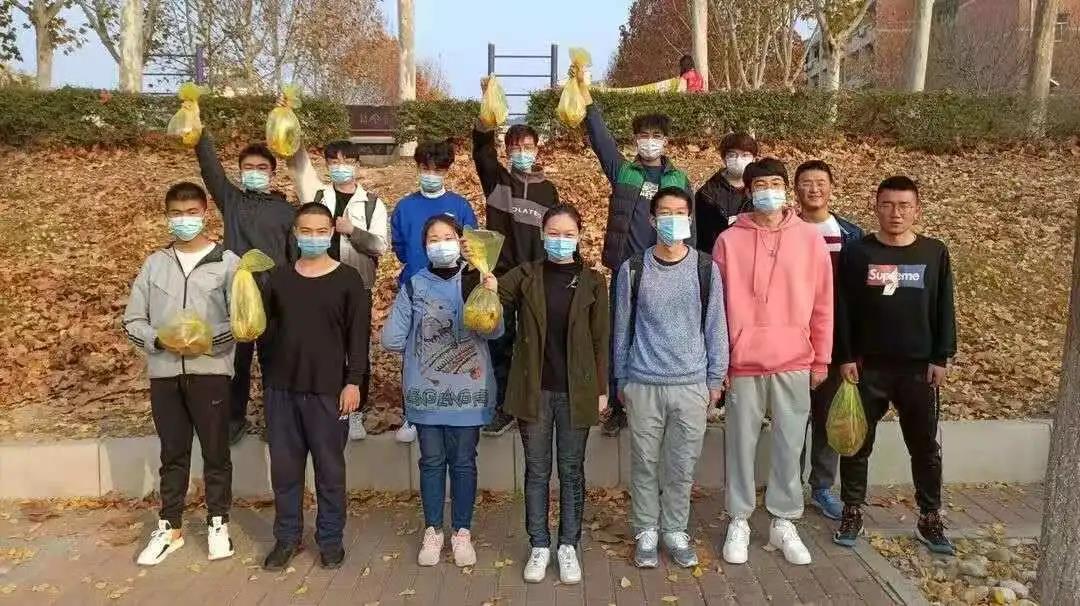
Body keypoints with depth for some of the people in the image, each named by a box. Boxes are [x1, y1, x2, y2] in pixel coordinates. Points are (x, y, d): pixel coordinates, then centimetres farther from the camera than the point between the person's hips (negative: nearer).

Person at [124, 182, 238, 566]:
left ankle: (218, 524, 22)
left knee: (215, 451, 6)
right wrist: (159, 341, -11)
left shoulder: (227, 262, -2)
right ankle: (169, 528, 25)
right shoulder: (154, 263, 8)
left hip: (210, 371, -3)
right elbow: (132, 321, 7)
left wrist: (209, 340, -22)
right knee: (172, 453, 13)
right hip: (164, 372, 3)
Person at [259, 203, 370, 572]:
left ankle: (330, 538, 20)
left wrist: (353, 382, -9)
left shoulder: (347, 279, -2)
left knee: (329, 465, 6)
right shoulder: (278, 278, 7)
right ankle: (287, 536, 26)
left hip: (327, 388, -3)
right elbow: (267, 328, 10)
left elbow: (358, 334, -4)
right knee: (284, 465, 10)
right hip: (281, 386, 3)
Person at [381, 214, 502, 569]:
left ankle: (462, 532, 23)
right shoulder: (414, 285, -1)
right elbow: (391, 340, -2)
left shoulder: (476, 283, -3)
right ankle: (432, 531, 25)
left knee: (463, 462, 9)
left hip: (467, 391, -1)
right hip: (426, 391, 1)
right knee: (432, 461, 11)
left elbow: (494, 331, -17)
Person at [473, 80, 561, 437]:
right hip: (500, 277, -1)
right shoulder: (496, 180, 4)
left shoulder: (548, 190, 9)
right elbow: (482, 147, -14)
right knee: (499, 344, 3)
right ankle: (502, 408, 15)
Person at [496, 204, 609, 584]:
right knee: (537, 470, 10)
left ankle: (569, 545, 23)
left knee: (571, 470, 10)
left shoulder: (592, 281, 0)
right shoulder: (525, 276, 2)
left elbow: (600, 339, 2)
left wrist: (602, 390, 0)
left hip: (576, 390, 0)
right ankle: (539, 545, 23)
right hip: (534, 389, 1)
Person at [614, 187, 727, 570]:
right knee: (644, 463, 8)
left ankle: (675, 531, 26)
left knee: (682, 466, 9)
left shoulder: (706, 269, 0)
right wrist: (621, 379, 7)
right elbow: (623, 327, 5)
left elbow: (715, 326, 5)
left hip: (692, 384, 1)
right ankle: (646, 532, 24)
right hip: (643, 384, 0)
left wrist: (715, 378, 5)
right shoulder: (633, 269, -1)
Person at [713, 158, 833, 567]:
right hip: (744, 362, -1)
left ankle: (784, 523, 23)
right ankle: (739, 521, 22)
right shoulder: (729, 240, -1)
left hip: (794, 362, 1)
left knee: (789, 444, 9)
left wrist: (822, 358, 5)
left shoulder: (809, 238, 2)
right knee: (741, 443, 8)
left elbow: (822, 302, 6)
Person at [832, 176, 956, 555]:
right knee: (857, 443, 6)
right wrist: (845, 358, -7)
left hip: (919, 368, 1)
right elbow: (842, 310, -2)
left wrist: (941, 358, -1)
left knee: (925, 446, 10)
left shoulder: (935, 253, 3)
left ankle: (930, 519, 24)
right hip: (867, 367, -1)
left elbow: (944, 310, 5)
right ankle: (852, 513, 20)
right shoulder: (857, 253, -2)